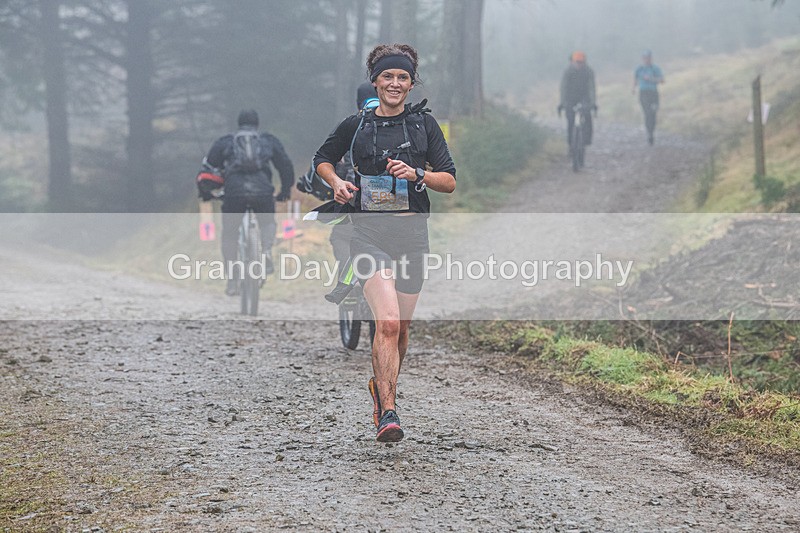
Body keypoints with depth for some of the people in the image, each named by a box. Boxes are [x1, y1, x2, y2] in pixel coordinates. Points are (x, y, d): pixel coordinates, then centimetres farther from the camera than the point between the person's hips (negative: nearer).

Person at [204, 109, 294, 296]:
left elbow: (209, 166, 17)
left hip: (234, 191, 0)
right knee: (267, 223, 27)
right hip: (262, 191, 0)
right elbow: (286, 166, 23)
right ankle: (267, 253, -3)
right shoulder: (269, 141, 21)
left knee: (229, 234, 15)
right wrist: (285, 190, 36)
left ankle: (232, 280, 9)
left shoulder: (225, 142, 20)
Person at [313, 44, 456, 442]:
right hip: (368, 231, -2)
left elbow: (450, 181, 5)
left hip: (412, 233, 2)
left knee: (400, 327, 10)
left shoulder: (424, 123, 7)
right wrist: (336, 182, 2)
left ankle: (382, 387, 38)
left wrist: (417, 174, -13)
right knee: (387, 321, -21)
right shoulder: (356, 125, 6)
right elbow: (322, 158, 23)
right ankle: (387, 413, -21)